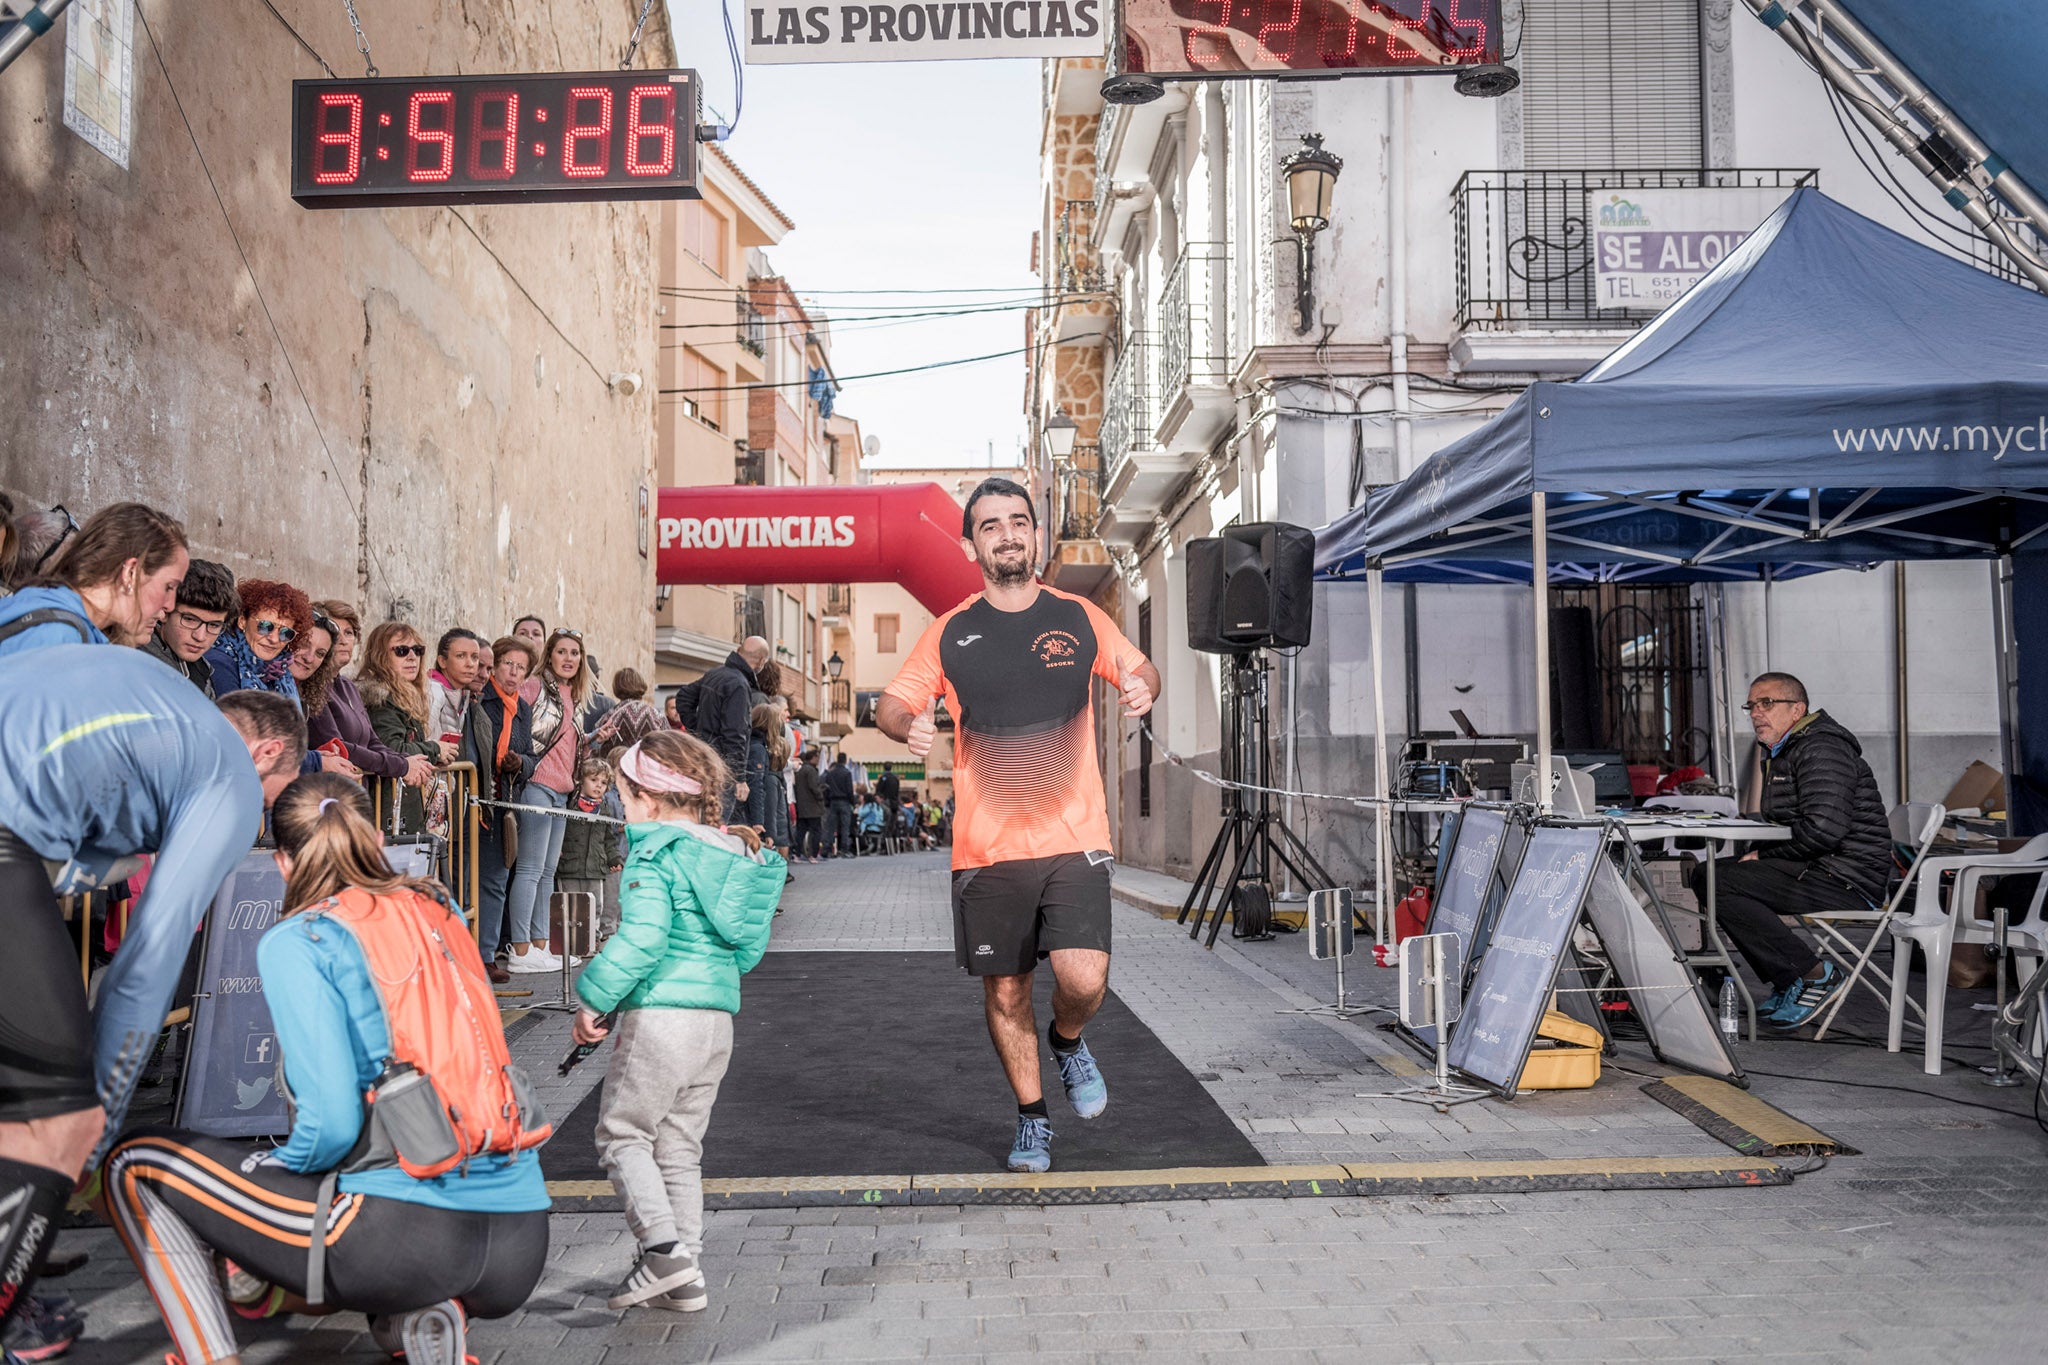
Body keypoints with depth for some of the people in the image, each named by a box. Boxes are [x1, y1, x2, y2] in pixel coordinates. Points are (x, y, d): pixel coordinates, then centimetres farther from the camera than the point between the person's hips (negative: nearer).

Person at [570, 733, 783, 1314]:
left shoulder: (653, 855, -10)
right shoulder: (734, 854, 13)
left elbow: (640, 938, -22)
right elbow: (749, 949, 17)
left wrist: (593, 998, -14)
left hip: (660, 1014, -8)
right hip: (718, 1014, 8)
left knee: (622, 1133, 6)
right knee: (680, 1145, 15)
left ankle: (663, 1246, -8)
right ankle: (685, 1277, 17)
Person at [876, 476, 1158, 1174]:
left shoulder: (1079, 618, 5)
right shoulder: (949, 633, 4)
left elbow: (1139, 669, 17)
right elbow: (891, 703, 7)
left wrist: (1143, 685, -7)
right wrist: (908, 723, -17)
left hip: (1074, 837, 0)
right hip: (986, 847, 1)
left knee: (1084, 979, -14)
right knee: (1005, 991, 8)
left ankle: (1067, 1042, 22)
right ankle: (1032, 1120, 31)